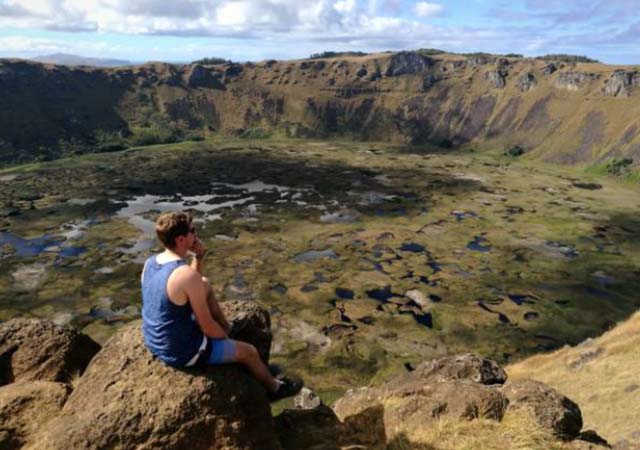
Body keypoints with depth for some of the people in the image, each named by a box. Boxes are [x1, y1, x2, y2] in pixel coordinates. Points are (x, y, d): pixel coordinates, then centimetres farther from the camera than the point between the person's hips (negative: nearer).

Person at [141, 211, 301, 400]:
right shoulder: (187, 275, -31)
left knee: (206, 286, 17)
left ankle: (228, 328, 34)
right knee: (248, 351, 12)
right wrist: (227, 339, -1)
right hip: (181, 352, -8)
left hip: (154, 342, 8)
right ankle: (274, 388, 39)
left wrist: (199, 257, -4)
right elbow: (207, 327, -22)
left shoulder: (150, 262, -5)